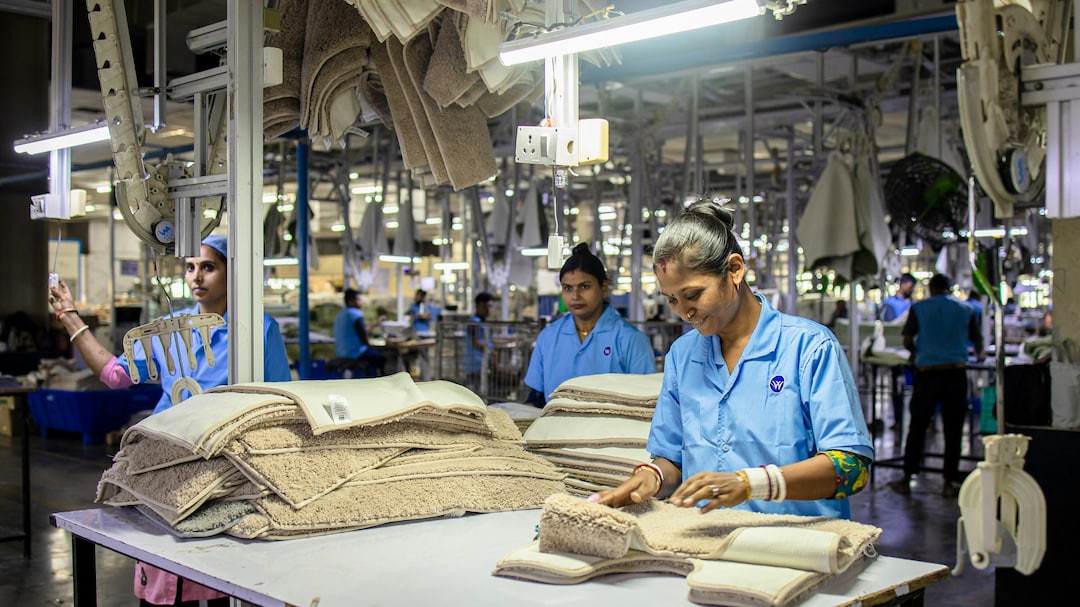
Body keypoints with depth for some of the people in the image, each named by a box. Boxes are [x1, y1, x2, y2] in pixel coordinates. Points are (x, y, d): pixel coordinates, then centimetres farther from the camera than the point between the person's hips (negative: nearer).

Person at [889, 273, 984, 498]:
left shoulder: (919, 308, 3)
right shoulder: (966, 309, 7)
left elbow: (907, 341, 0)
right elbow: (977, 341, 14)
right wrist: (979, 353, 37)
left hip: (927, 373, -1)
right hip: (955, 372, 1)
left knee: (917, 427, 7)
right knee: (953, 429, 7)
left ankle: (906, 479, 12)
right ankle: (949, 482, 11)